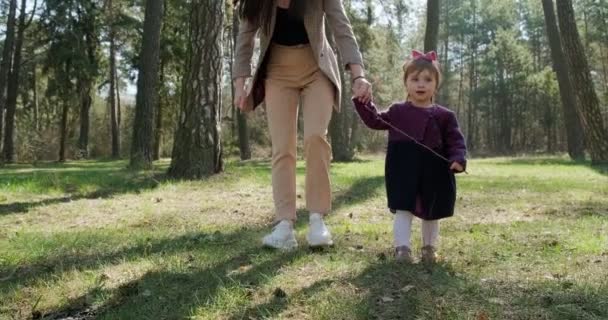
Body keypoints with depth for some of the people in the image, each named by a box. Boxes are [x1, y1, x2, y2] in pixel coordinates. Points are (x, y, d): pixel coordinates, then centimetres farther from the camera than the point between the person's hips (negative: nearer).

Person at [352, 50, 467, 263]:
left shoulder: (444, 116, 2)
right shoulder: (397, 111, 7)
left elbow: (456, 141, 0)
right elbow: (375, 121, 18)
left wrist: (458, 160, -18)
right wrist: (363, 102, 7)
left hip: (434, 173, 1)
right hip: (403, 171, -1)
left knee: (431, 212, 14)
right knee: (403, 210, -3)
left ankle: (429, 248, 30)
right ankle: (402, 247, 0)